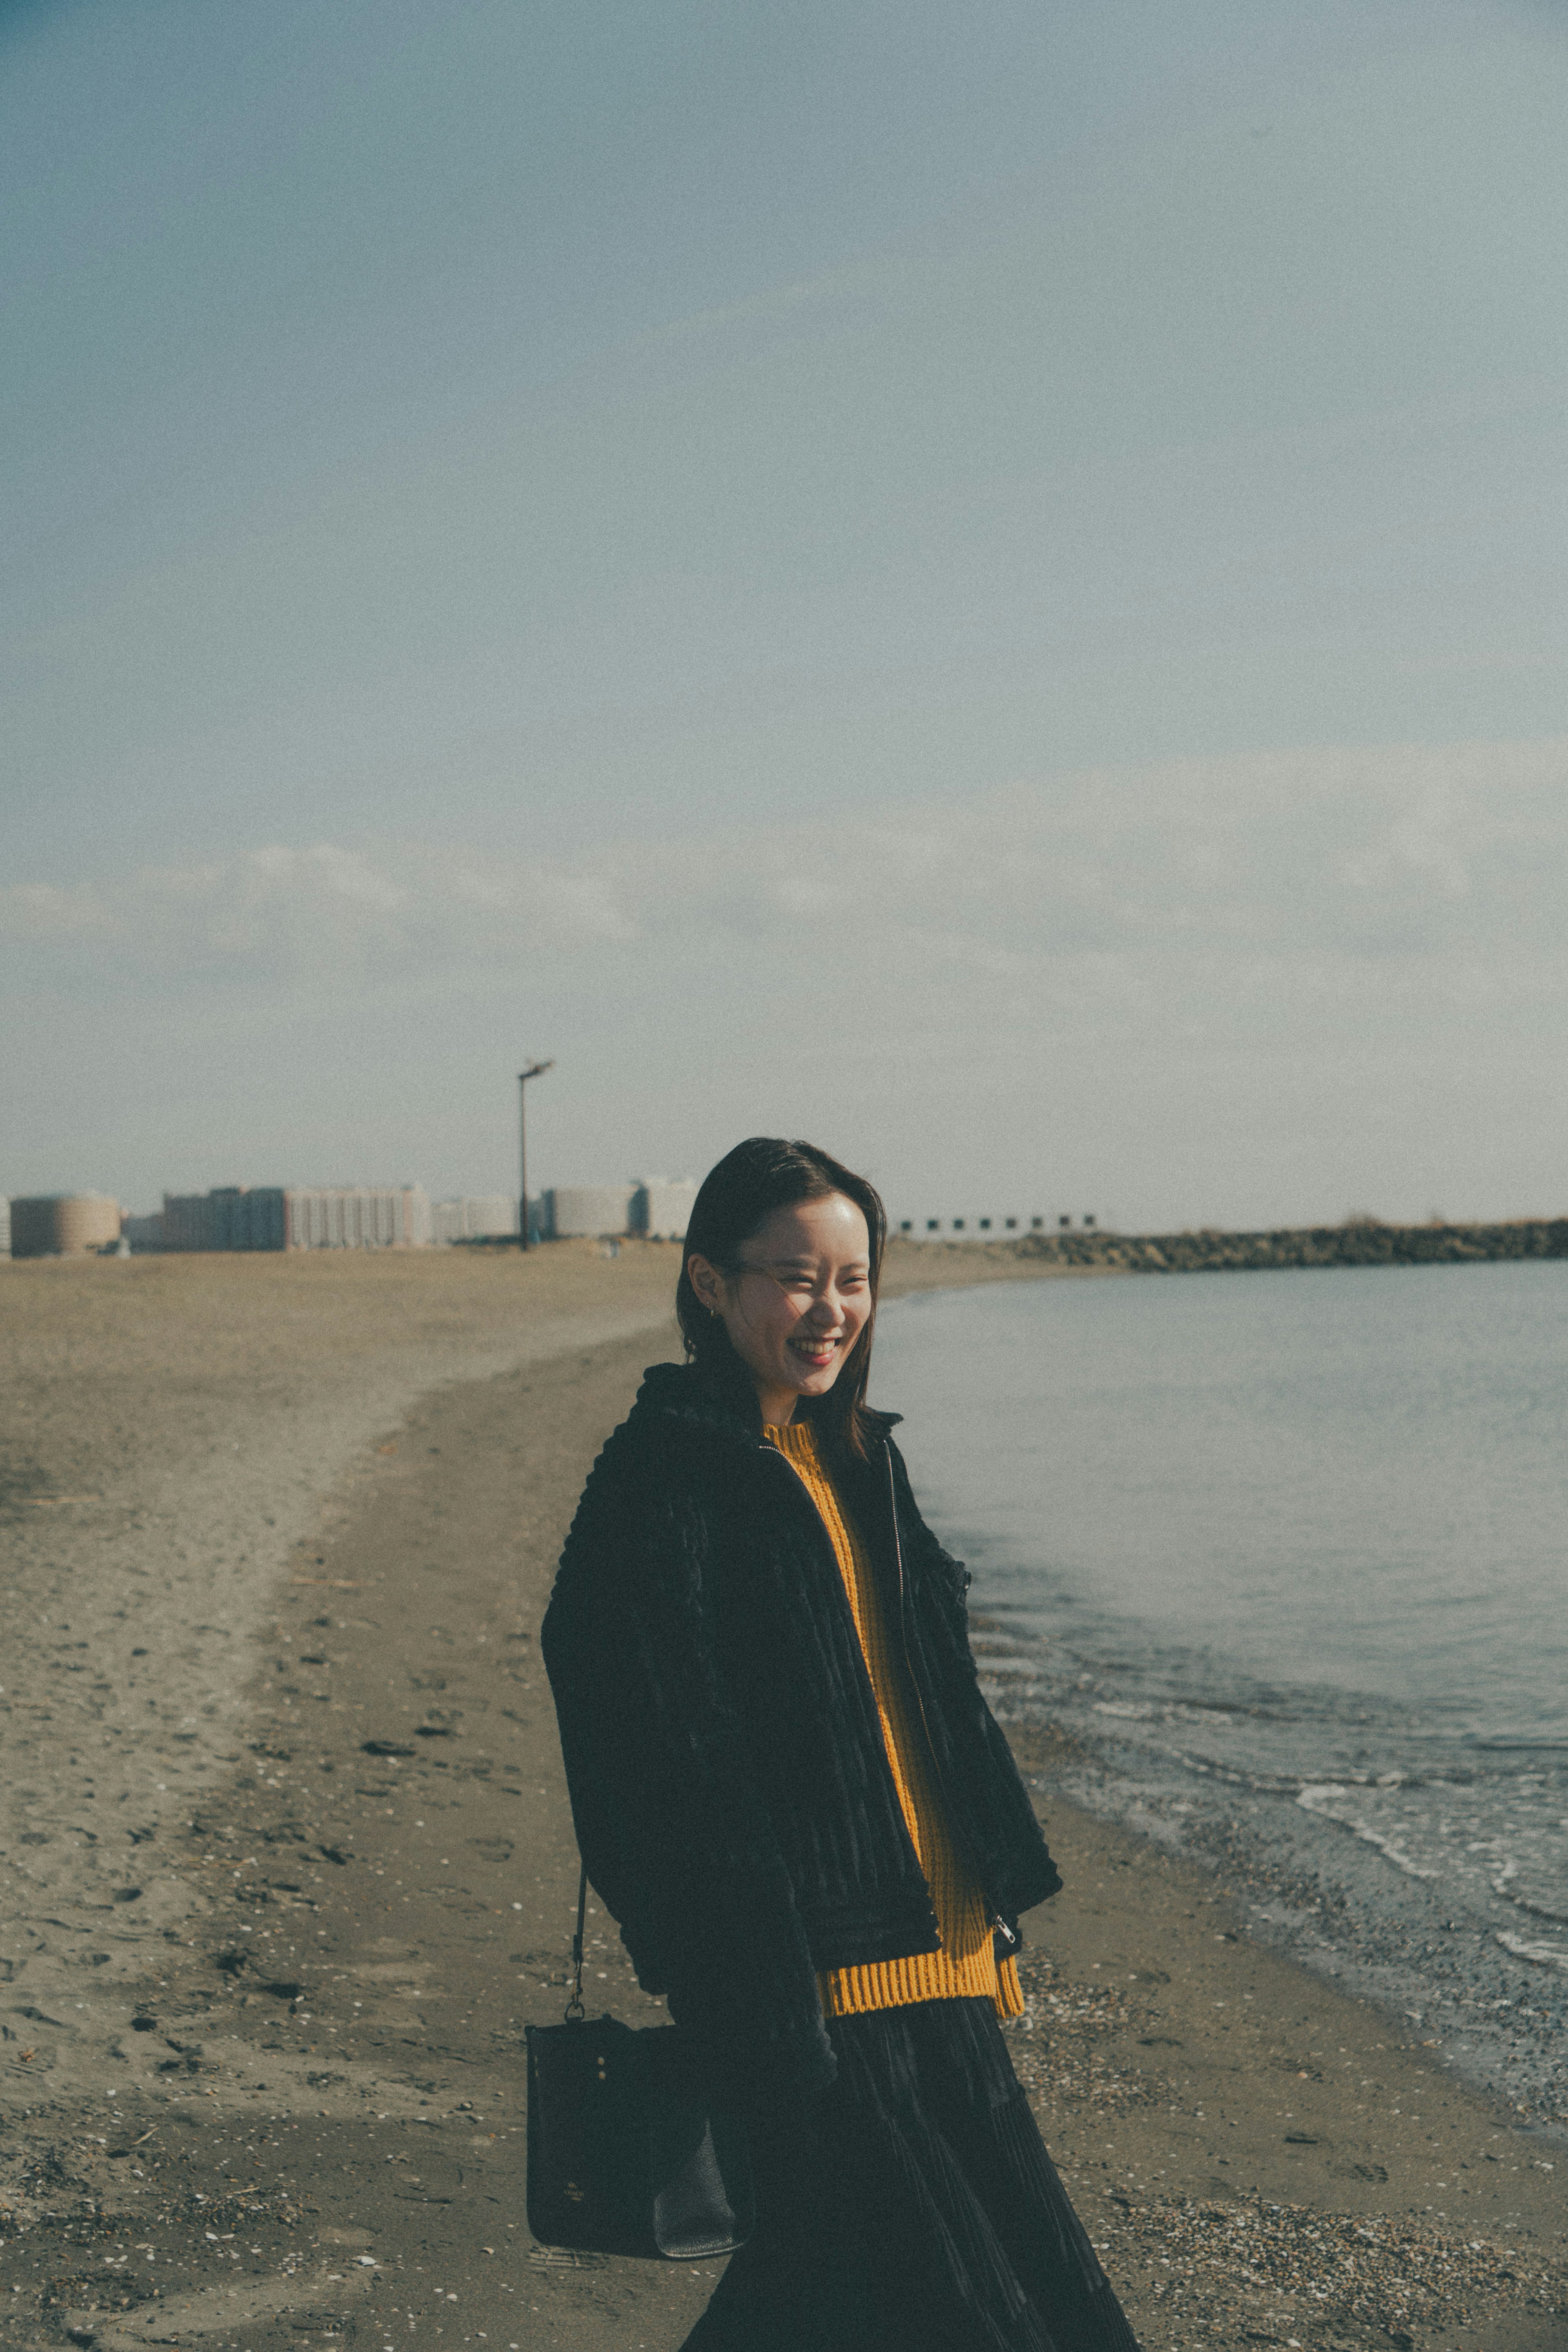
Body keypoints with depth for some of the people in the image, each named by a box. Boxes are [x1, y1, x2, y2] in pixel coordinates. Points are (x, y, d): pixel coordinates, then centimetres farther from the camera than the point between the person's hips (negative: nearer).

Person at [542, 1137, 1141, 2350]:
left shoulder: (858, 1459, 14)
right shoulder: (665, 1480, -12)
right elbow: (676, 1760, -16)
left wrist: (994, 1913, 16)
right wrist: (759, 2012, -19)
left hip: (927, 1950, 8)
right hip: (807, 1976, -8)